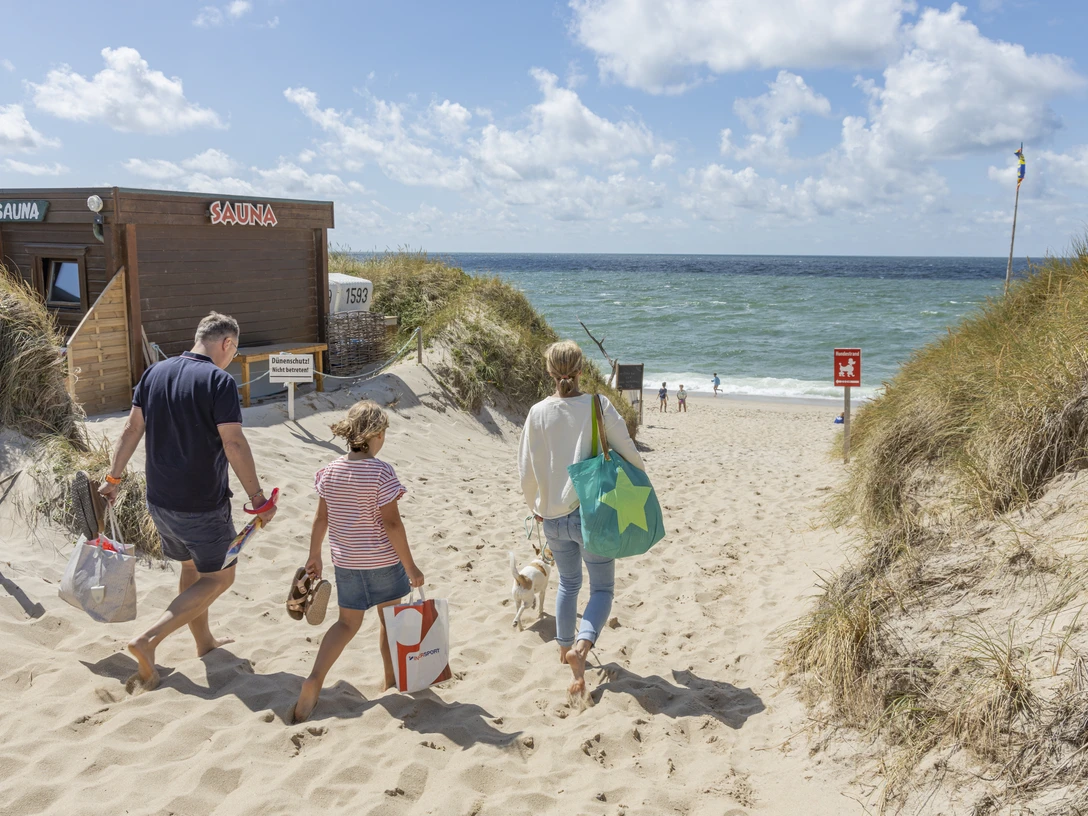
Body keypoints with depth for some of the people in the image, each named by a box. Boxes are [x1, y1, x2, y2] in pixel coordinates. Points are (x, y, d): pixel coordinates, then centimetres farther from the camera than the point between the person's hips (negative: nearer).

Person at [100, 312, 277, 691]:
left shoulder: (155, 373, 5)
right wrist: (258, 497, -15)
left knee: (191, 567, 24)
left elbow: (132, 429, 8)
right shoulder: (219, 381, -16)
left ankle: (204, 641, 38)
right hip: (202, 505, -7)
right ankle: (149, 640, -4)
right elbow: (234, 444, -21)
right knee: (218, 576, 8)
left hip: (159, 500, 7)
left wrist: (113, 479, 16)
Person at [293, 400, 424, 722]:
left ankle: (314, 679, 2)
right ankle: (391, 678, 32)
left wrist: (314, 556, 16)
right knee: (390, 618, 16)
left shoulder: (331, 470, -2)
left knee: (348, 622, 16)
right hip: (383, 561, -4)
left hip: (345, 562, 5)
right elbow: (391, 523, -19)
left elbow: (321, 518, 3)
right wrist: (410, 566, -13)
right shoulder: (381, 472, -18)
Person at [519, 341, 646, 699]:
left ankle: (565, 645, 38)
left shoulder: (538, 413, -5)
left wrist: (534, 505, 18)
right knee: (602, 587, 10)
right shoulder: (598, 406, -12)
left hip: (553, 515, 3)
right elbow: (628, 451, -7)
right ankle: (583, 643, -14)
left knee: (568, 582, 25)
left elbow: (526, 469, 0)